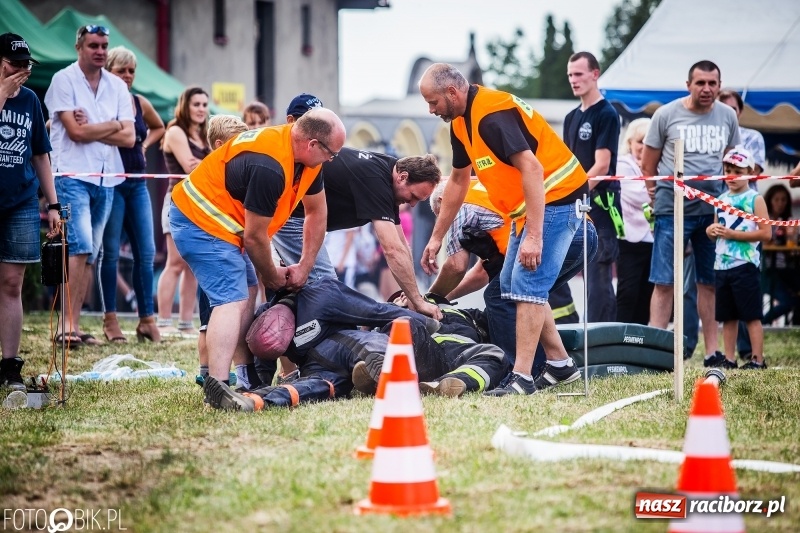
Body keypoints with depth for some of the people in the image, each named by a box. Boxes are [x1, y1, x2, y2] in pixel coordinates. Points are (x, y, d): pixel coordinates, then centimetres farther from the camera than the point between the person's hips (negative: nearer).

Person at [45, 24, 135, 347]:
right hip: (72, 175, -5)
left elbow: (128, 138, 3)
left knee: (88, 255, 5)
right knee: (80, 246, -18)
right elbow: (76, 131, -13)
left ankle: (73, 326, 8)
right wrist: (112, 126, -1)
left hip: (106, 179, 6)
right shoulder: (64, 80, -3)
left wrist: (91, 129, -8)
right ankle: (66, 325, -17)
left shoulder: (117, 87, 11)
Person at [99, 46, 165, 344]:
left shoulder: (141, 104, 9)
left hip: (137, 184, 6)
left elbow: (158, 128, 28)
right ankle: (110, 320, 2)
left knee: (146, 252, 3)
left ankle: (147, 319, 8)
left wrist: (145, 144, 12)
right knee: (111, 252, -4)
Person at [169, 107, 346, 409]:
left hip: (219, 222, 11)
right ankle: (217, 388, -26)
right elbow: (254, 237, -20)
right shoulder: (269, 167, -30)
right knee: (232, 300, -18)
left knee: (247, 293, 16)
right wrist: (273, 277, -3)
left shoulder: (306, 157, -1)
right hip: (199, 221, -11)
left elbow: (317, 212, 13)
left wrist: (304, 267, 11)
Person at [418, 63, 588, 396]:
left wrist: (533, 236, -34)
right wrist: (436, 237, 22)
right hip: (526, 206, 11)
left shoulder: (492, 115, -25)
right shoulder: (461, 122, 7)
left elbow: (532, 169, -31)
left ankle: (522, 378, -15)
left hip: (556, 199, -11)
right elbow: (458, 181, 20)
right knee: (511, 285, 13)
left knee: (527, 284, -15)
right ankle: (560, 364, 20)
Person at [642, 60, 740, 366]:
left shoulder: (727, 117, 8)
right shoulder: (666, 115, -2)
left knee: (710, 282, 7)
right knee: (664, 283, -6)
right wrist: (655, 196, 1)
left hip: (713, 210, 3)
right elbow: (648, 163, 5)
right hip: (672, 210, -3)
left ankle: (712, 350, 12)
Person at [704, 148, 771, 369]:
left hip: (745, 265, -7)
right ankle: (729, 359, 15)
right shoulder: (721, 199, 15)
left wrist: (734, 234, -15)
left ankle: (758, 359, -3)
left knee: (751, 315, -4)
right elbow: (714, 231, 23)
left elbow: (765, 233, -12)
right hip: (722, 265, 7)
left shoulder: (754, 199, -4)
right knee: (727, 316, 10)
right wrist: (712, 231, -1)